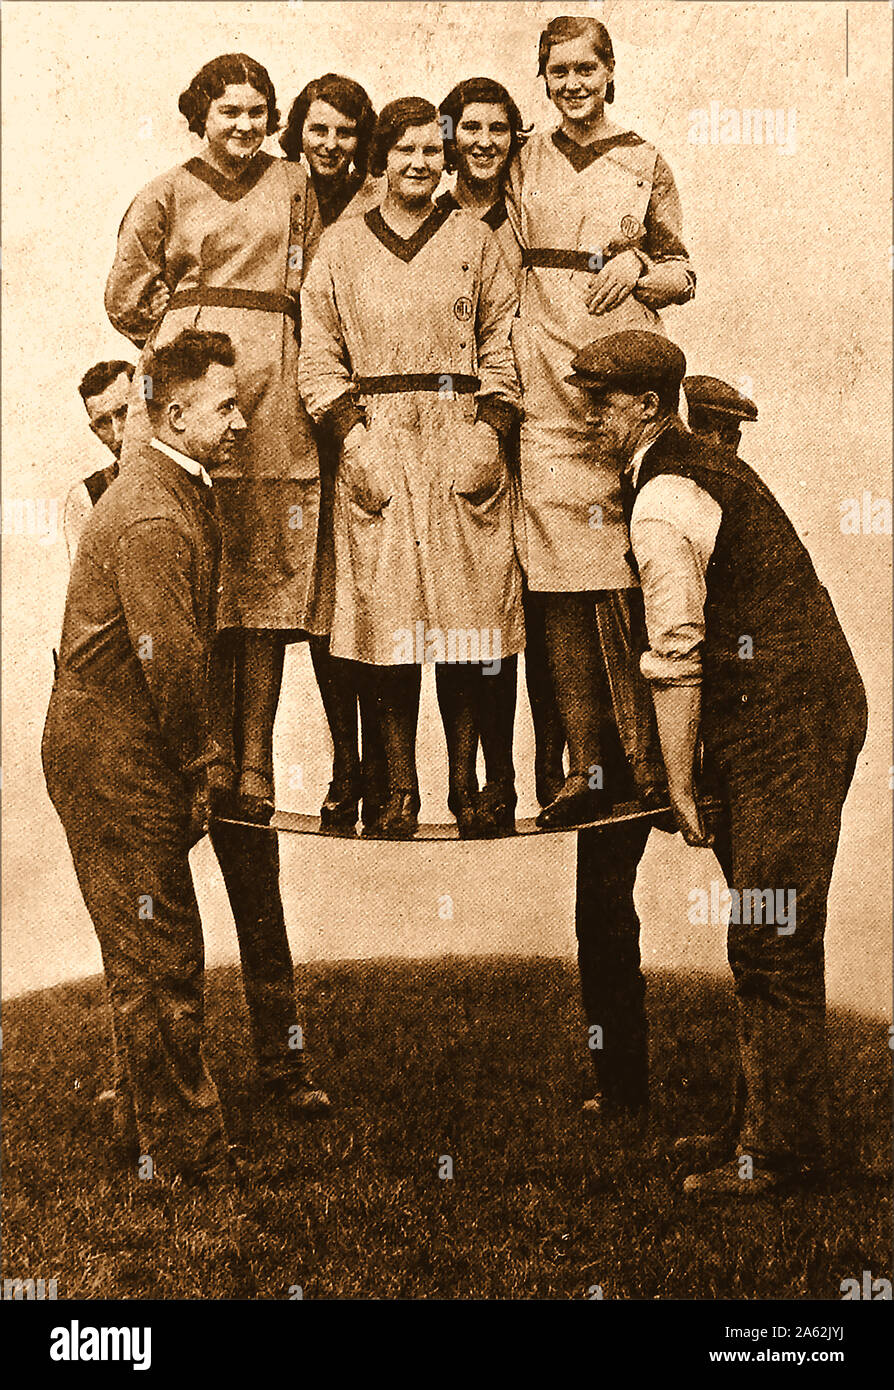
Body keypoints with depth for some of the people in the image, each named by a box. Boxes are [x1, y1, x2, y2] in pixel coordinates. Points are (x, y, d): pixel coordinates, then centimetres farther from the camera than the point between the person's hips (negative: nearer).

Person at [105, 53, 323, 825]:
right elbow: (127, 299, 14)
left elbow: (314, 290, 16)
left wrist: (260, 342, 8)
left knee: (267, 585, -5)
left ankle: (254, 769, -2)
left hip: (273, 399, 1)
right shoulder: (165, 195, 13)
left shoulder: (294, 186, 17)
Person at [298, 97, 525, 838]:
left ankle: (465, 777, 7)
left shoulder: (474, 239, 11)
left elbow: (501, 347, 8)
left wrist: (492, 434, -5)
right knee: (389, 618, -3)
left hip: (463, 442, 0)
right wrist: (354, 439, -5)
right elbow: (320, 358, 7)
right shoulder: (341, 245, 11)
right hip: (375, 444, 0)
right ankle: (401, 787, 3)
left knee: (470, 613, -3)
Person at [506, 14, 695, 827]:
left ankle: (650, 762, -1)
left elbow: (684, 276, 13)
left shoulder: (645, 164, 11)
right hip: (546, 389, 2)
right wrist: (504, 371, 7)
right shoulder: (531, 160, 17)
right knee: (560, 576, -3)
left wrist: (638, 265, -8)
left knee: (626, 573, -9)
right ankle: (586, 770, 3)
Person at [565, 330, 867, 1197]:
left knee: (770, 946, -3)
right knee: (769, 940, 16)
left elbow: (677, 656, -18)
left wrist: (680, 785, -12)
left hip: (784, 728, -10)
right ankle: (772, 1124, 27)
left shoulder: (660, 503, -14)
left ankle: (782, 1153, 7)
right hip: (810, 710, 10)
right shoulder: (706, 464, 18)